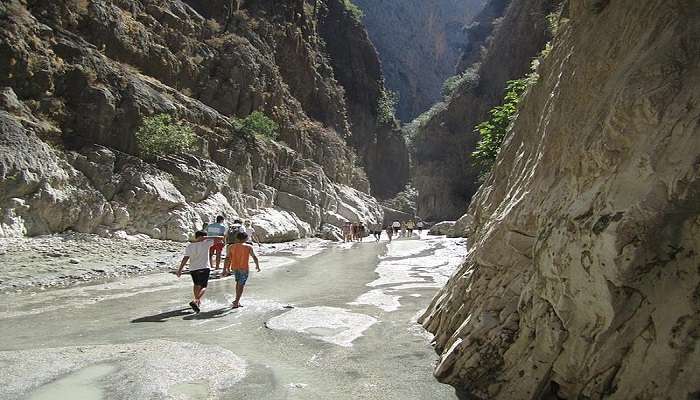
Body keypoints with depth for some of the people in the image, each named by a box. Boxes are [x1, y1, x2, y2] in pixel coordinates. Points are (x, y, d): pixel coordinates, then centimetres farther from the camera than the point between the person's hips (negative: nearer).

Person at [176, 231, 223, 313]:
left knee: (196, 285, 25)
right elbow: (219, 238, -6)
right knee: (203, 287, 0)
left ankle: (198, 301, 37)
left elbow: (185, 259, -1)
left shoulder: (189, 246, 2)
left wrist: (180, 270, 5)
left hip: (193, 269, 5)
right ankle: (195, 301, -22)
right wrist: (206, 238, -1)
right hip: (204, 268, -4)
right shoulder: (206, 243, -7)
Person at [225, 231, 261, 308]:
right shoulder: (248, 247, -3)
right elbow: (254, 257, -1)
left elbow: (227, 258, -1)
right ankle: (236, 302, -7)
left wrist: (227, 267, 4)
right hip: (244, 268, -4)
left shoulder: (231, 247, 3)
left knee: (238, 283, 21)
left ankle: (237, 301, 23)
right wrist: (257, 266, 12)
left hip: (234, 267, 4)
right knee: (241, 285, 1)